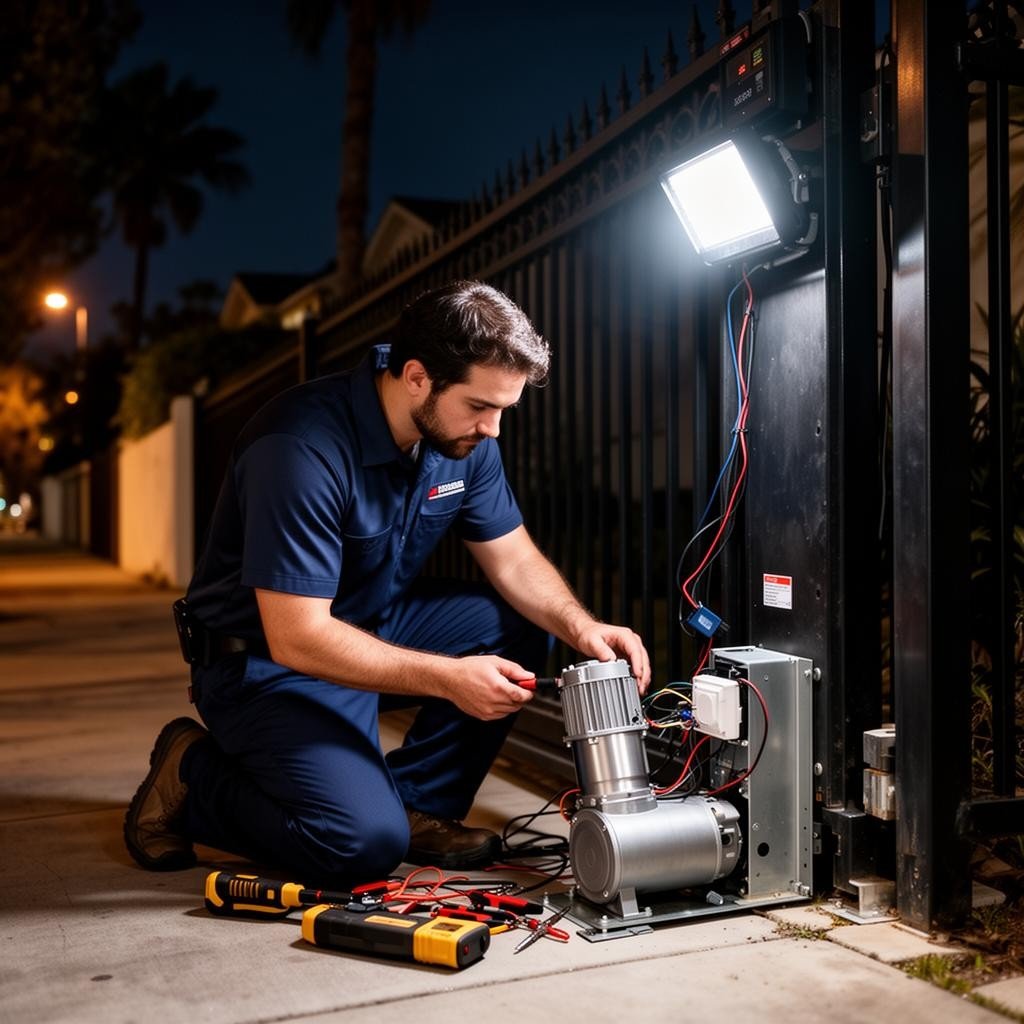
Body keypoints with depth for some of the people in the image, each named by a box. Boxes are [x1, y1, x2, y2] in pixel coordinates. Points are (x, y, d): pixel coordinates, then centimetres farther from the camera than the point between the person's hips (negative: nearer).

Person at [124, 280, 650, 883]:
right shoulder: (303, 447, -30)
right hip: (267, 659, -8)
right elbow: (297, 639, -30)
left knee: (522, 626, -9)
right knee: (366, 842, -24)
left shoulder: (464, 436, -6)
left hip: (375, 625, 8)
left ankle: (418, 805, 1)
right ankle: (193, 777, 2)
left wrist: (583, 628, -18)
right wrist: (447, 678, -33)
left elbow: (516, 563, 1)